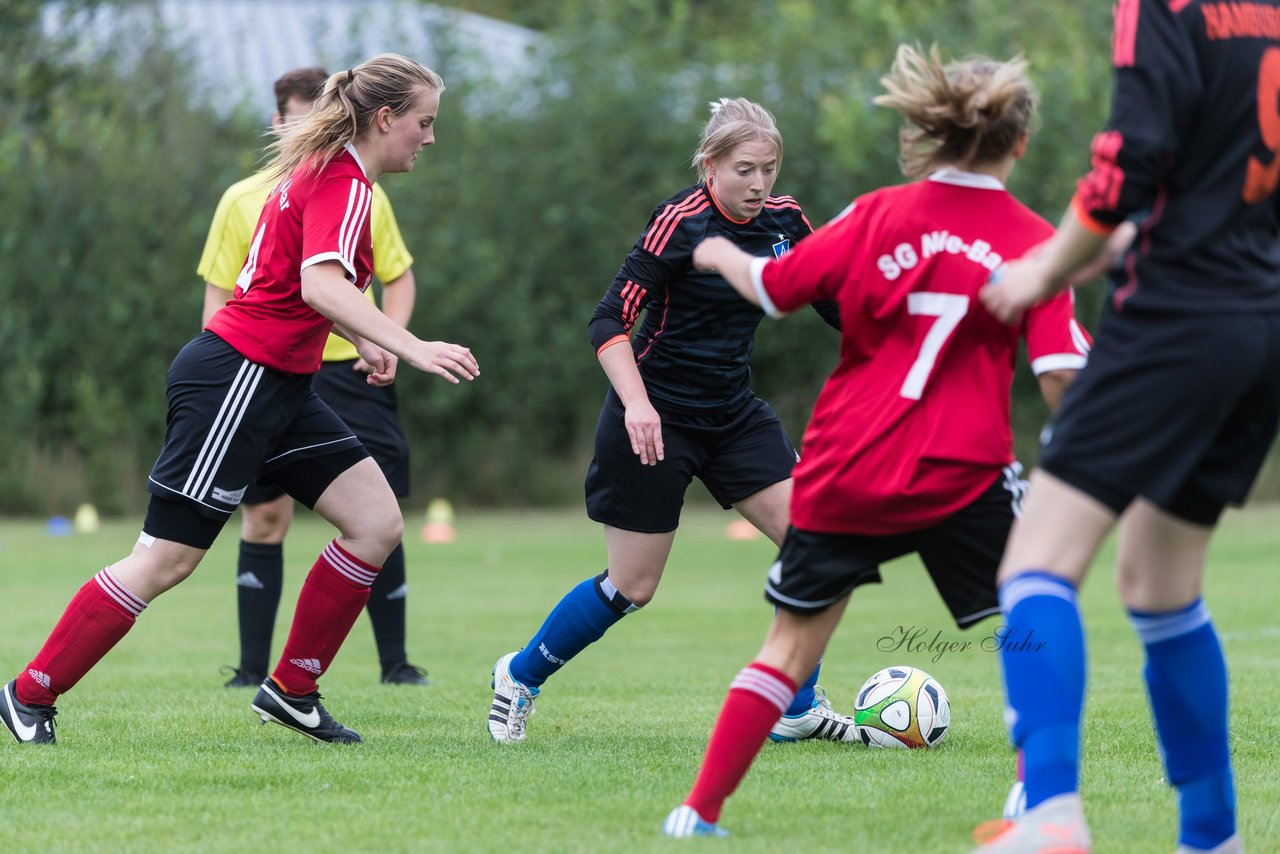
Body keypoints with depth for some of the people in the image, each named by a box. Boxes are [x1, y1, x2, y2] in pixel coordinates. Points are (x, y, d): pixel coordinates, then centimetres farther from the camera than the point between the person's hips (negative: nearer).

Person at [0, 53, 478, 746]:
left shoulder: (326, 174, 15)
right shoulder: (344, 185, -15)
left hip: (276, 387, 10)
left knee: (377, 522, 2)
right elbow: (322, 285, -33)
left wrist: (366, 343, 22)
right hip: (235, 379, -10)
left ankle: (290, 690, 8)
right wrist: (412, 347, -40)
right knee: (166, 559, -7)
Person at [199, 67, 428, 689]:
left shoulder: (364, 197, 5)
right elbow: (219, 294, 6)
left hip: (350, 372, 1)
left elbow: (399, 276, 14)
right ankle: (252, 668, 6)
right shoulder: (242, 202, 2)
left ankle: (394, 662, 8)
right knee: (263, 520, -1)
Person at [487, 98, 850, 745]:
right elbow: (610, 321, -21)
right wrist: (636, 402, -33)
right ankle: (520, 677, 23)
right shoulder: (681, 222, -18)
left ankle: (798, 711, 3)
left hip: (733, 412, 6)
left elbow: (839, 307, 9)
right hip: (656, 420, -6)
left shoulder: (784, 222, 0)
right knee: (633, 587, -1)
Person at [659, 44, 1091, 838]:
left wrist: (721, 255, 29)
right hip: (961, 474, -3)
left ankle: (700, 810, 13)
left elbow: (769, 287, 9)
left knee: (793, 644, 14)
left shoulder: (877, 217, 0)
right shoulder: (1031, 239, -5)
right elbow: (1062, 376, -11)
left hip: (843, 472, 3)